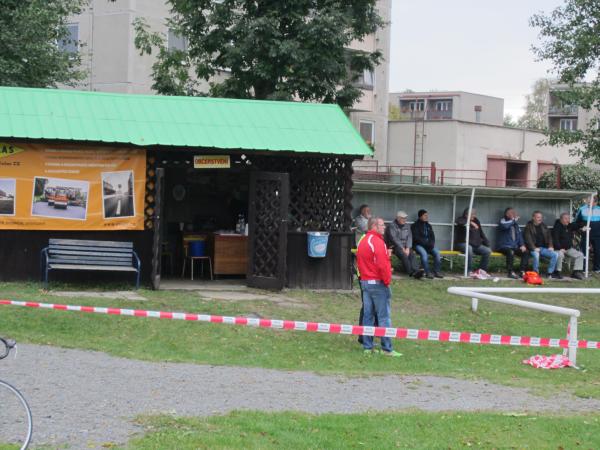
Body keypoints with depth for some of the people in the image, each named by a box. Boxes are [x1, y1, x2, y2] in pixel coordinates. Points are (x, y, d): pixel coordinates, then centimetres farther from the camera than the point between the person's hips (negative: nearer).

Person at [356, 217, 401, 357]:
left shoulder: (362, 242, 13)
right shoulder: (377, 242, -16)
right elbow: (383, 265, -22)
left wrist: (364, 277, 17)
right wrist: (387, 280, -12)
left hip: (365, 281, 9)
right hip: (378, 283, -9)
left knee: (368, 315, 10)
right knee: (384, 317, -5)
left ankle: (367, 346, 12)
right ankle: (387, 349, -5)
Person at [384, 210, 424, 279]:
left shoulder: (407, 226, 16)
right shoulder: (392, 226, -1)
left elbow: (409, 237, 6)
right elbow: (394, 239, -11)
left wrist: (408, 248, -11)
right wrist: (402, 248, -17)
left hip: (405, 246, 5)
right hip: (395, 246, -5)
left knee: (412, 254, -26)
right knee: (404, 255, -33)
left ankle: (416, 270, -44)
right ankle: (411, 272, -39)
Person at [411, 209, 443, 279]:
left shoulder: (428, 226, 19)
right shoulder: (415, 226, 1)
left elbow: (432, 236, 16)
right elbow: (416, 237, -9)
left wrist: (431, 243, -6)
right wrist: (426, 243, -17)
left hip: (428, 245, 5)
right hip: (418, 245, -5)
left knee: (437, 253, -21)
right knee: (424, 253, -35)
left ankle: (436, 271, -21)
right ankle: (427, 272, -34)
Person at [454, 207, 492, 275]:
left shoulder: (476, 221, 16)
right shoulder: (461, 219, 0)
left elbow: (482, 234, 21)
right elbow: (459, 222, -27)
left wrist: (487, 243, 11)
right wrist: (470, 223, -33)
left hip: (476, 245, 6)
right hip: (463, 243, -6)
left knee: (488, 251, -13)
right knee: (469, 249, -38)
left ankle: (482, 270, -4)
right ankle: (469, 271, -31)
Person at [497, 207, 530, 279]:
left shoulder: (515, 223, 18)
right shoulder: (503, 221, -2)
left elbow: (519, 235, 20)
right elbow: (505, 226, -27)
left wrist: (522, 245, 5)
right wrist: (513, 220, -14)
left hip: (514, 247, 7)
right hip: (504, 246, -7)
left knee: (526, 252, -14)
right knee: (510, 252, -37)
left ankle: (522, 272, -14)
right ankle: (511, 272, -31)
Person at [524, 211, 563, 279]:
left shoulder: (543, 226, 19)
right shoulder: (529, 227, 1)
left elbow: (549, 237, 21)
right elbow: (528, 239, -9)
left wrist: (550, 246, 4)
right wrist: (534, 248, -20)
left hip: (543, 248, 6)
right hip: (534, 249, -6)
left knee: (555, 255, -15)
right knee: (536, 255, -39)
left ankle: (550, 273, -9)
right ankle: (535, 273, -24)